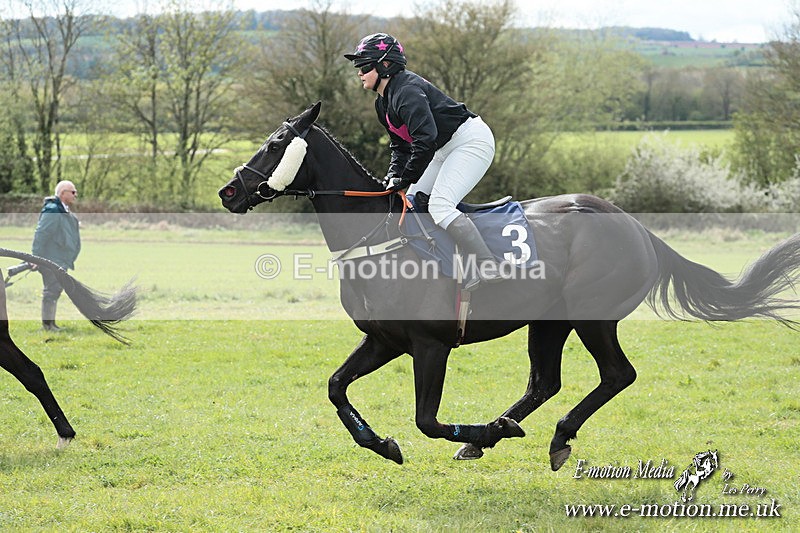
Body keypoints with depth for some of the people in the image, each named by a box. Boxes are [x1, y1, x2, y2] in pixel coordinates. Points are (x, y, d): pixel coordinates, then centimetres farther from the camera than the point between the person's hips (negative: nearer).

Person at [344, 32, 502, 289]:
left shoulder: (406, 90, -22)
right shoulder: (383, 103, 11)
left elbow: (425, 139, -30)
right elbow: (400, 145, 15)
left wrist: (407, 178, -21)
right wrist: (394, 176, -2)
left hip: (471, 140, -11)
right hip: (446, 150, 11)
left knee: (440, 205, -23)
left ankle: (488, 267, -27)